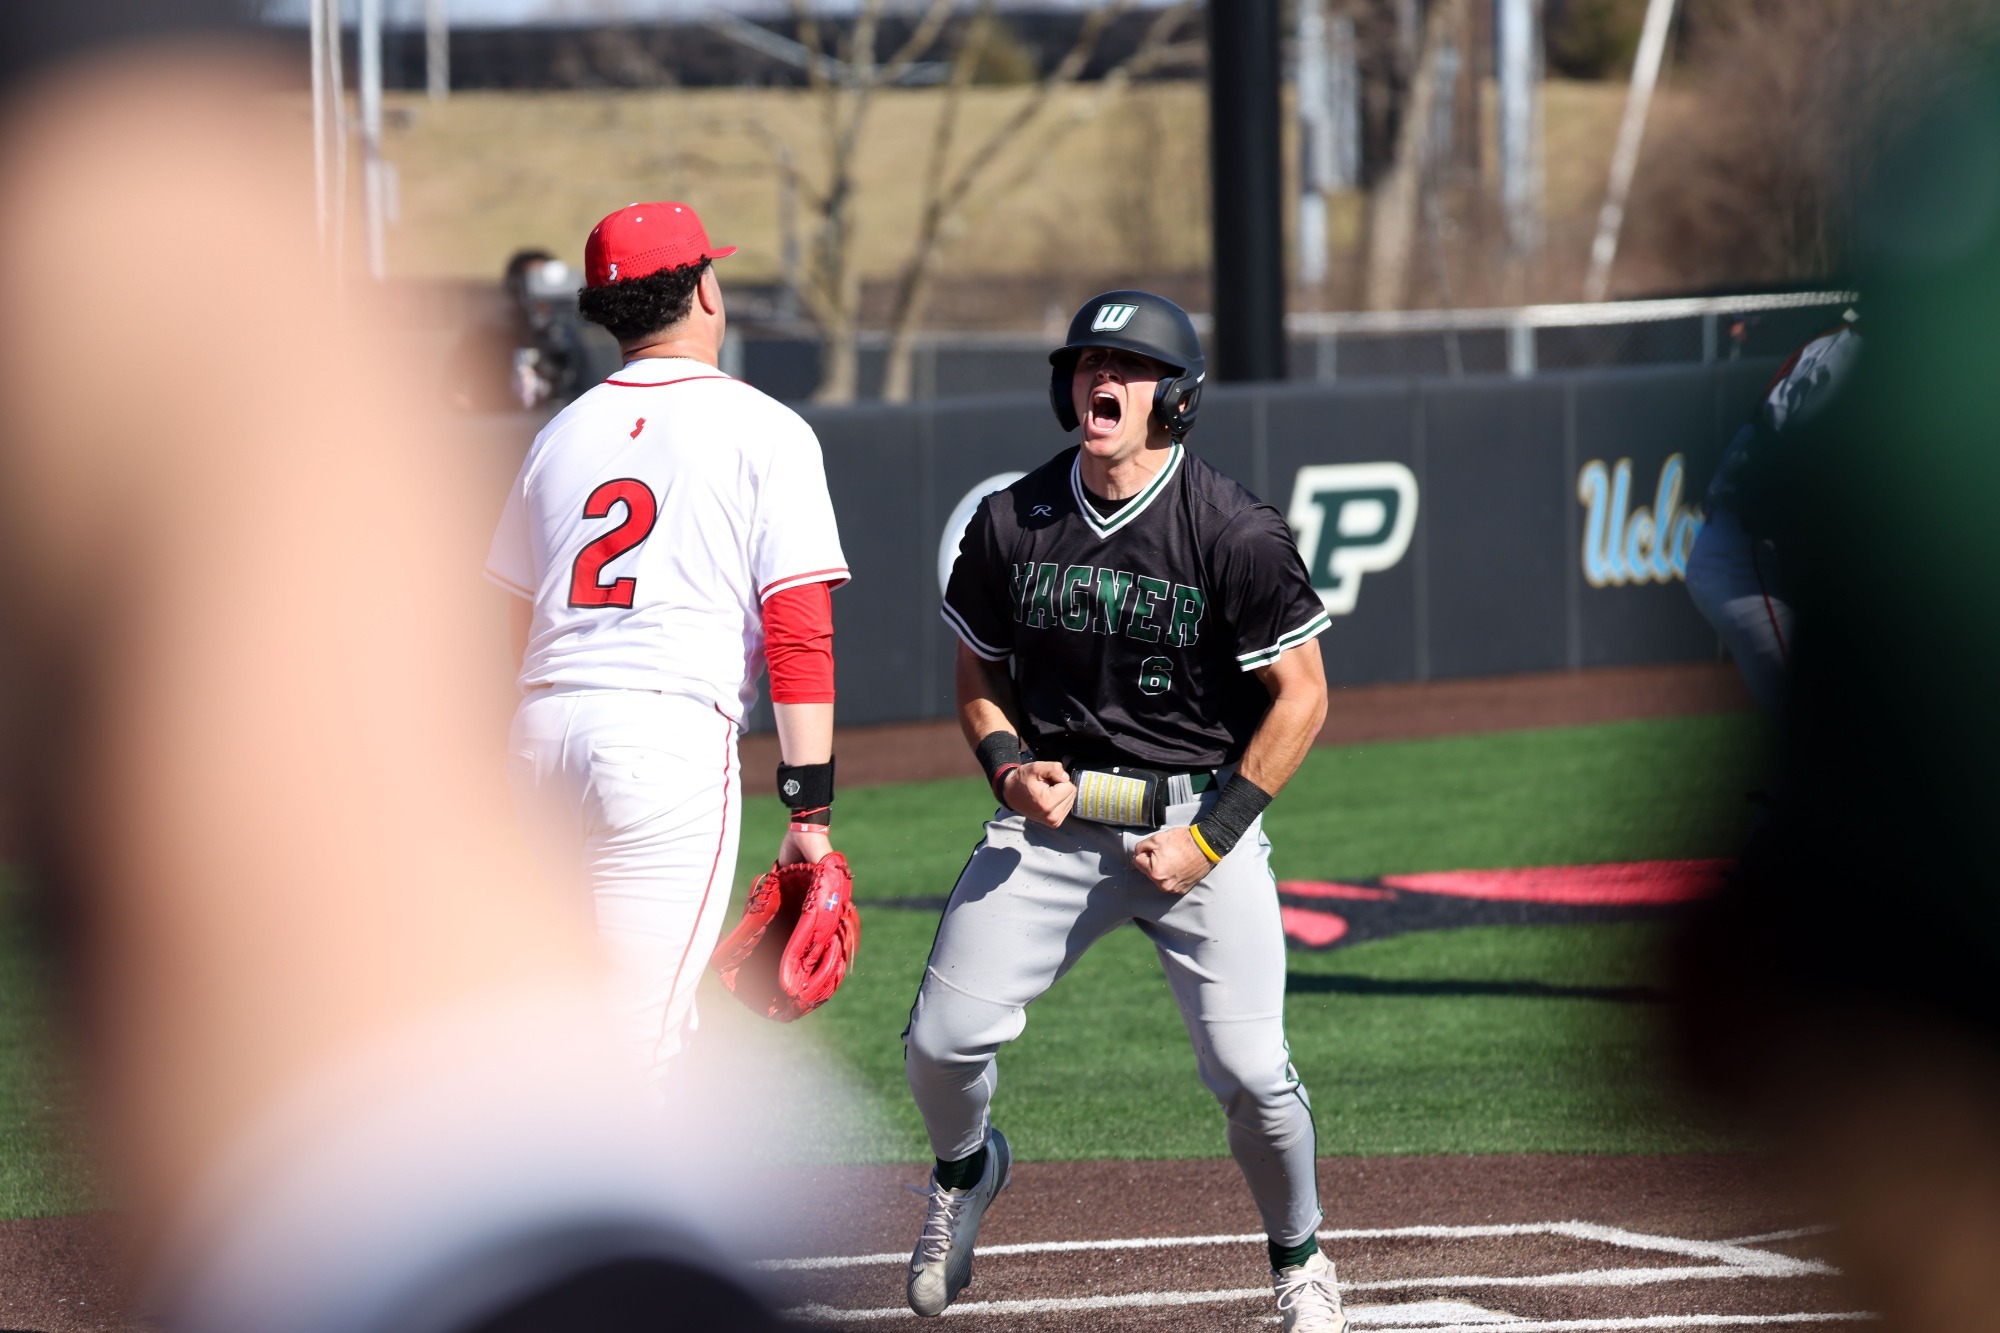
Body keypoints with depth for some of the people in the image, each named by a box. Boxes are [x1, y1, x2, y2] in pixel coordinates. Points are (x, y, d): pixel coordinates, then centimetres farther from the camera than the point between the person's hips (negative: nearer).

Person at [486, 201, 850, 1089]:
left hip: (544, 727, 6)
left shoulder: (564, 433, 16)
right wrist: (810, 807, -9)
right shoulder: (763, 431, 0)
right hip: (672, 733, -6)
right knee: (637, 1043, -8)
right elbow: (798, 629, -8)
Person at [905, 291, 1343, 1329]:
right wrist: (1010, 766, -6)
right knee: (942, 1043, -6)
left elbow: (1301, 695, -8)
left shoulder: (1233, 532, -12)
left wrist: (1209, 841, -13)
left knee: (1248, 1071, -13)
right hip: (1050, 818, 3)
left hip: (1197, 815, -3)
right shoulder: (1010, 522, 1)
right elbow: (978, 671, 15)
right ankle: (966, 1171, 30)